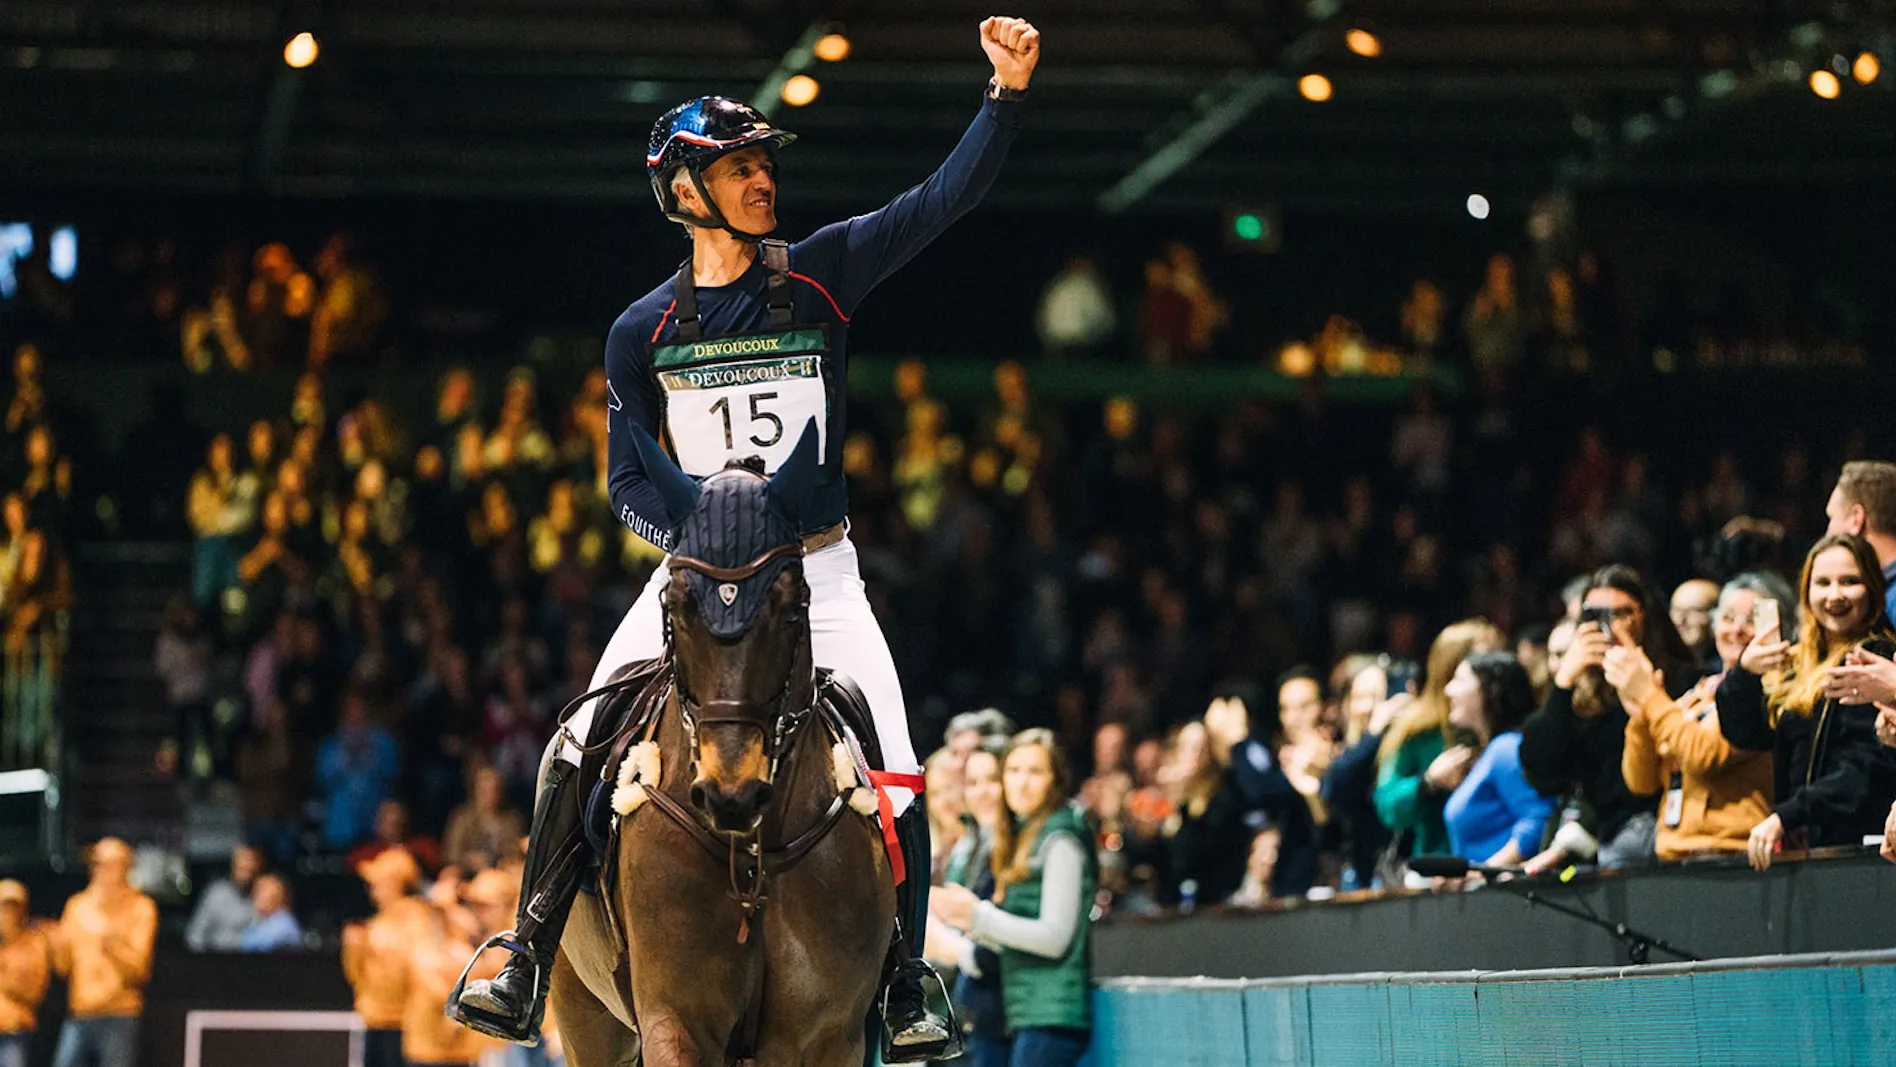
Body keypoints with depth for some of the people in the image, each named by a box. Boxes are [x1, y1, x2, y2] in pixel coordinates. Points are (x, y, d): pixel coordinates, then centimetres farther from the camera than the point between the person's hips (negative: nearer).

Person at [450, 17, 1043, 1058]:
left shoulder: (822, 273, 0)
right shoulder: (643, 331, 2)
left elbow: (945, 198, -8)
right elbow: (627, 483, 4)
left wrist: (1005, 91, -21)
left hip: (817, 571, 0)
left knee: (894, 782, -11)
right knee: (582, 750, -12)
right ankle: (525, 971, -4)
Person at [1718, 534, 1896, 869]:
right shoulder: (1796, 665, 19)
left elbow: (1865, 769, -13)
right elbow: (1748, 735, 11)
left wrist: (1784, 817, -20)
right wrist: (1743, 673, -7)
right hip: (1798, 845, 6)